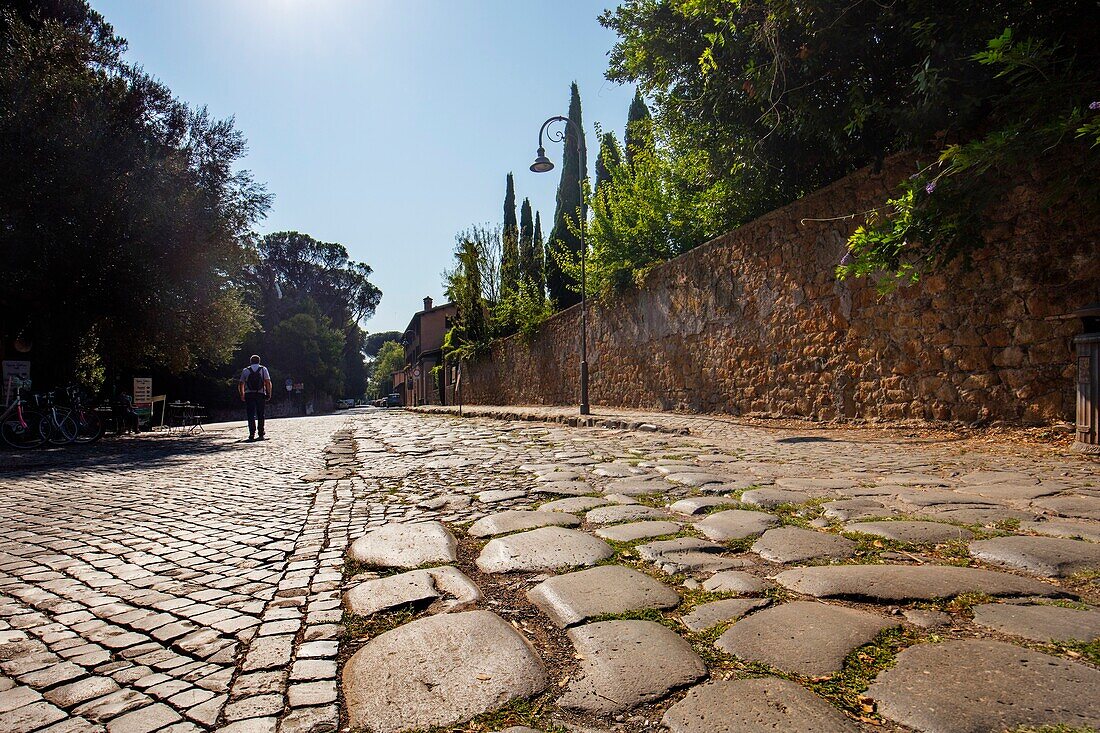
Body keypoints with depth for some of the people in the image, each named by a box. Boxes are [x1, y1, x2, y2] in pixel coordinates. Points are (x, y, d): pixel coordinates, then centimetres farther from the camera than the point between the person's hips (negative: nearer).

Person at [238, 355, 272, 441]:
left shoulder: (245, 370, 8)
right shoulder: (263, 369, 5)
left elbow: (241, 384, 5)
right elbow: (268, 383, -3)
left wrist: (242, 395, 14)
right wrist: (269, 394, 1)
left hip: (249, 395, 0)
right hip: (260, 394, 0)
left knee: (251, 414, 1)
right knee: (260, 415, 8)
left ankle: (252, 434, -12)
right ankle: (261, 434, 8)